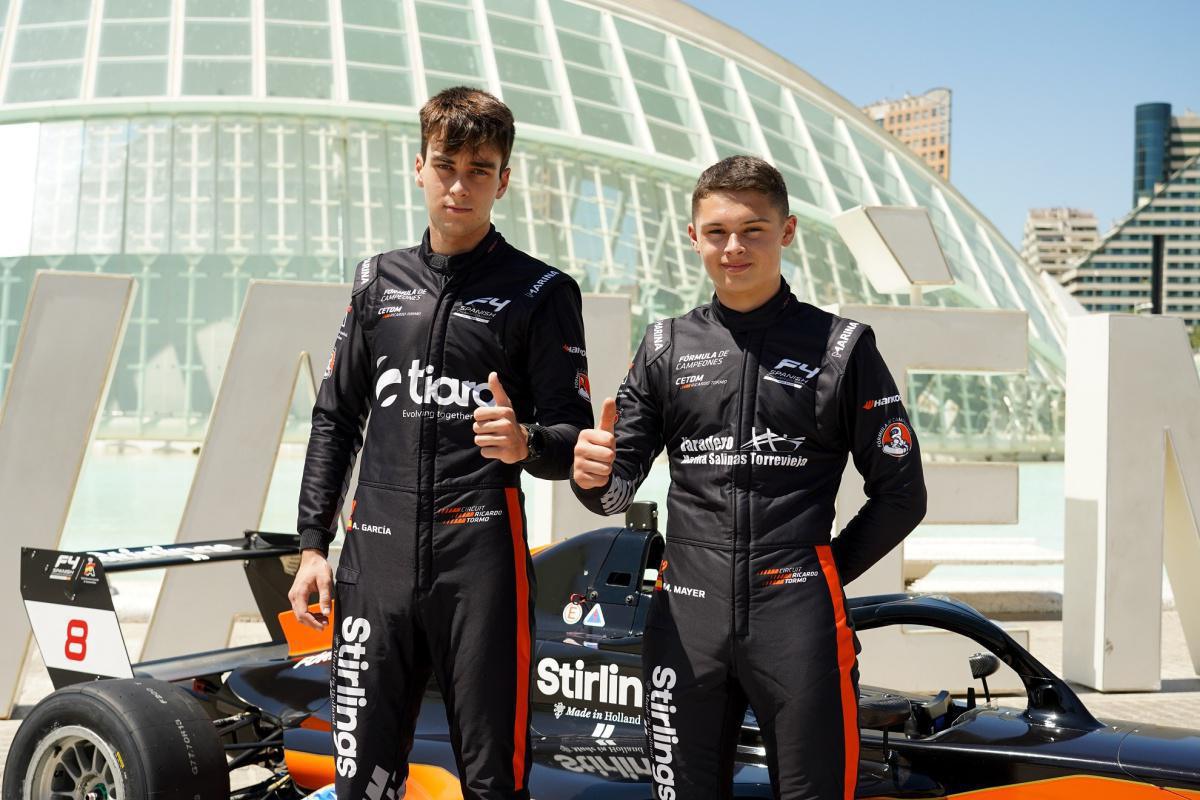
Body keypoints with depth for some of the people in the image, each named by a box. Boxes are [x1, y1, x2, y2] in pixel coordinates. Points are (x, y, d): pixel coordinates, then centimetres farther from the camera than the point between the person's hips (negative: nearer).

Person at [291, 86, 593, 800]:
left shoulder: (540, 292, 4)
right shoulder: (379, 281, 16)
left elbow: (573, 436, 0)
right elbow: (335, 419, 18)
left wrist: (526, 442, -23)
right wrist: (313, 545, 13)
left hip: (481, 560, -3)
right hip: (376, 554, 4)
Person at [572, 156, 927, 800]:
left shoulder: (840, 347, 3)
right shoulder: (667, 346, 11)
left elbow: (901, 494, 5)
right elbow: (619, 485, 10)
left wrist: (822, 574, 1)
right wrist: (595, 475, -12)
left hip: (798, 623, -2)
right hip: (686, 619, 3)